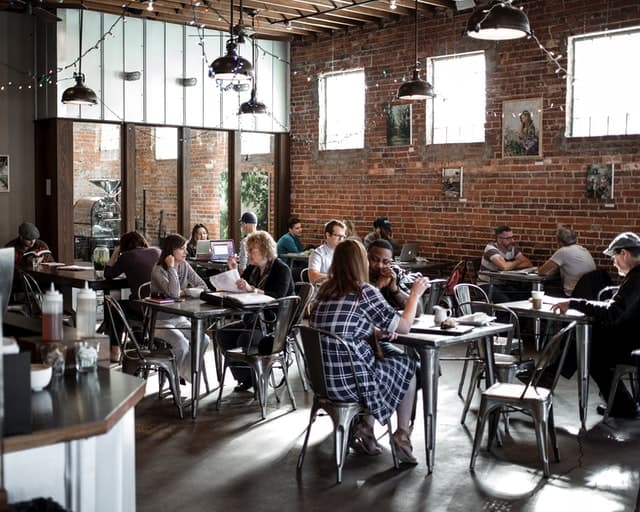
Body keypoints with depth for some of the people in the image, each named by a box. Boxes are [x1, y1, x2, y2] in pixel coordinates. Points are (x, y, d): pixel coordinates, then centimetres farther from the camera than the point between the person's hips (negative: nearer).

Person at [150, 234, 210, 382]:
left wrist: (184, 292, -15)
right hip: (161, 321, -6)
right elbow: (173, 293, -30)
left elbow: (202, 286, 1)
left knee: (203, 340, -15)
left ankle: (186, 373, 5)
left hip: (180, 318, 6)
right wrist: (171, 267, -24)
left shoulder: (185, 266, 4)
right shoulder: (158, 270, -16)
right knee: (182, 345, -28)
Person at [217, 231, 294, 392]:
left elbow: (278, 297, -26)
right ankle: (244, 377, -3)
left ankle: (253, 379, -9)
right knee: (223, 334, -11)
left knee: (245, 338, -31)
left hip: (276, 322, -8)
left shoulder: (281, 269, -11)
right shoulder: (252, 268, 11)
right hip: (254, 318, 8)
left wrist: (252, 289, -36)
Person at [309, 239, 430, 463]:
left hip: (321, 379, 7)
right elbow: (403, 326, -5)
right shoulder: (365, 292, -13)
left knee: (377, 360, 31)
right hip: (350, 383, -6)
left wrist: (377, 331, 12)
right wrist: (415, 294, 9)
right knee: (408, 364, 19)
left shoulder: (325, 290, 6)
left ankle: (366, 428, 25)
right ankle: (402, 436, 25)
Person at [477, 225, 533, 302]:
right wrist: (517, 262, -10)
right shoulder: (491, 248, -17)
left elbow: (528, 263, -2)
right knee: (505, 301, -32)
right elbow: (504, 266, -31)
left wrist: (511, 265, -16)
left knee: (526, 296, -15)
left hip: (505, 285, 6)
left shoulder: (512, 248, 2)